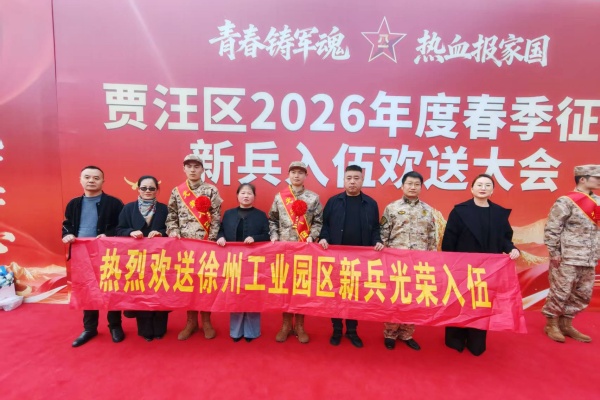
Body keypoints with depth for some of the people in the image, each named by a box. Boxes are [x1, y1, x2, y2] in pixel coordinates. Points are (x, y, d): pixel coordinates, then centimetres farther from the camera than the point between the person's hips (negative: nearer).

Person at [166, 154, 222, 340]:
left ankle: (206, 321, 19)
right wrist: (173, 232, -8)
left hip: (206, 243, -2)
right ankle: (191, 321, 23)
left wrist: (211, 240, -10)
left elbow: (216, 218, -3)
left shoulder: (211, 191, 0)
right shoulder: (177, 191, 8)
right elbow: (171, 216, 9)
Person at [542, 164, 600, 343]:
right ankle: (551, 324, 16)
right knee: (560, 293, 0)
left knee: (583, 295, 14)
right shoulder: (566, 202, -11)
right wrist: (554, 252, -14)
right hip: (567, 259, -8)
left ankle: (566, 324, 28)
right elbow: (551, 229, -13)